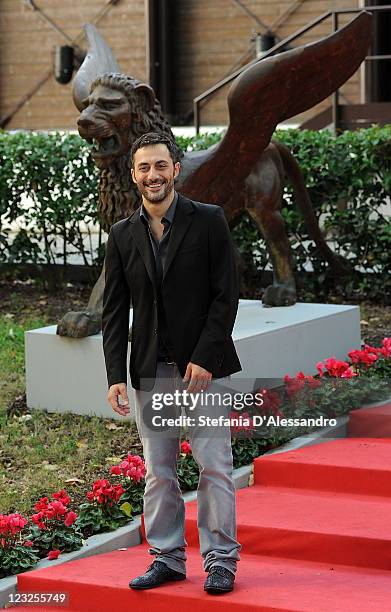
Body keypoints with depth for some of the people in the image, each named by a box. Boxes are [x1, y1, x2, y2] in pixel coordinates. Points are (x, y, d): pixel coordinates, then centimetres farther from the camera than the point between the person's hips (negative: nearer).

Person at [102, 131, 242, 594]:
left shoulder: (209, 221, -3)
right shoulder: (122, 235, 7)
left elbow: (226, 295, -6)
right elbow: (114, 311, 6)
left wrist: (204, 359, -13)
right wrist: (116, 375, -3)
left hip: (203, 366, -3)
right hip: (151, 371, 3)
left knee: (214, 466, -2)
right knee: (158, 471, 7)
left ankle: (221, 560, 7)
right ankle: (167, 558, 16)